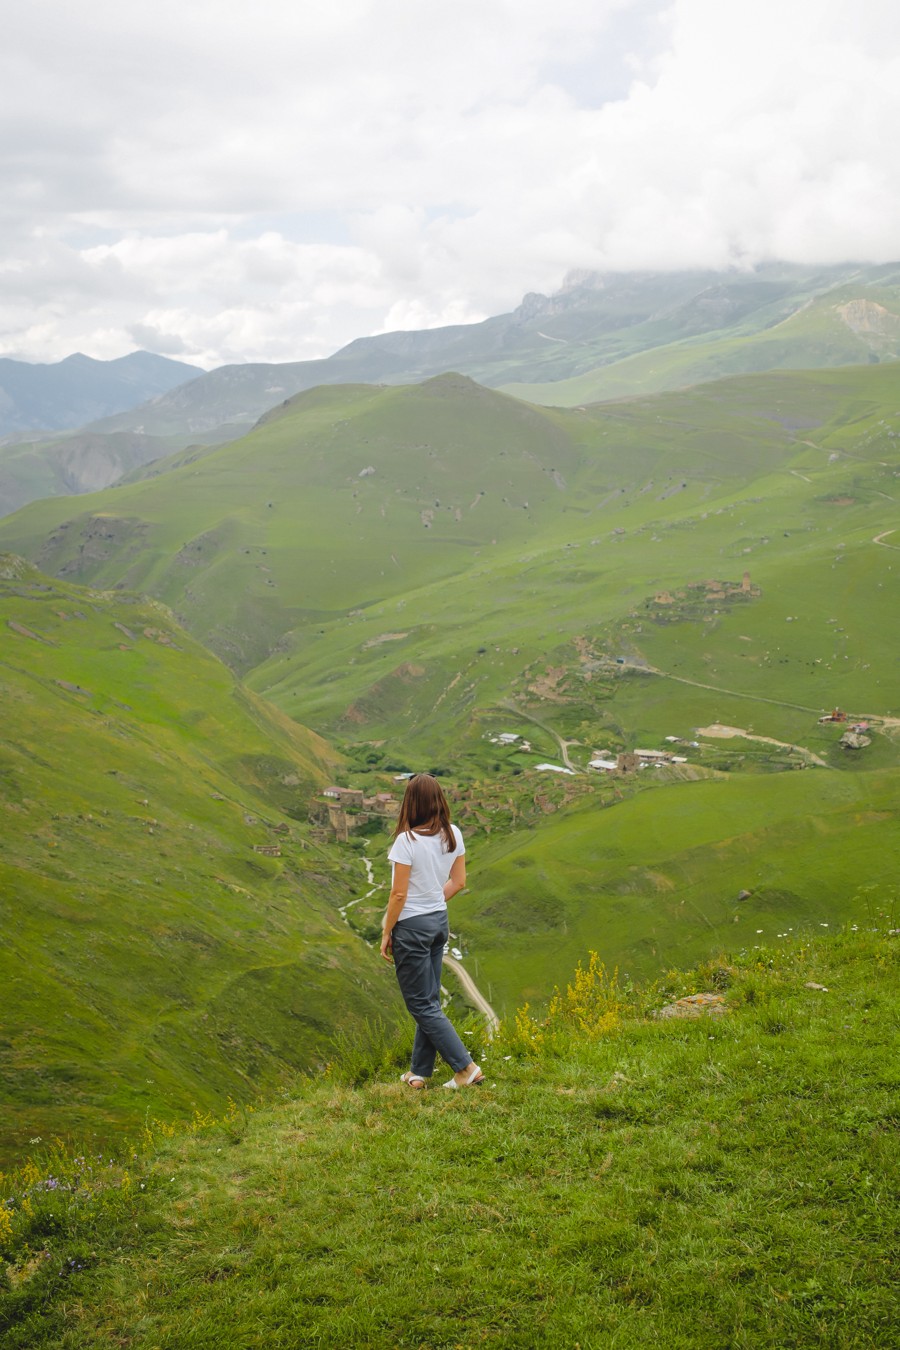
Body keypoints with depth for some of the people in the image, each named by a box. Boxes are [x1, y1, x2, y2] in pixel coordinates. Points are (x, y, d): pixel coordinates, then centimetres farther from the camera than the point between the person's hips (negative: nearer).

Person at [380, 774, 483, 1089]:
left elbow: (398, 894, -18)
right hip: (440, 921, 7)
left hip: (411, 925, -7)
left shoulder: (407, 841, -22)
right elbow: (458, 881, 7)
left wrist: (386, 934, -7)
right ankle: (419, 1072, 25)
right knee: (429, 1000, 17)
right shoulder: (453, 835, -2)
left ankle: (466, 1067, 2)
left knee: (421, 1005, 5)